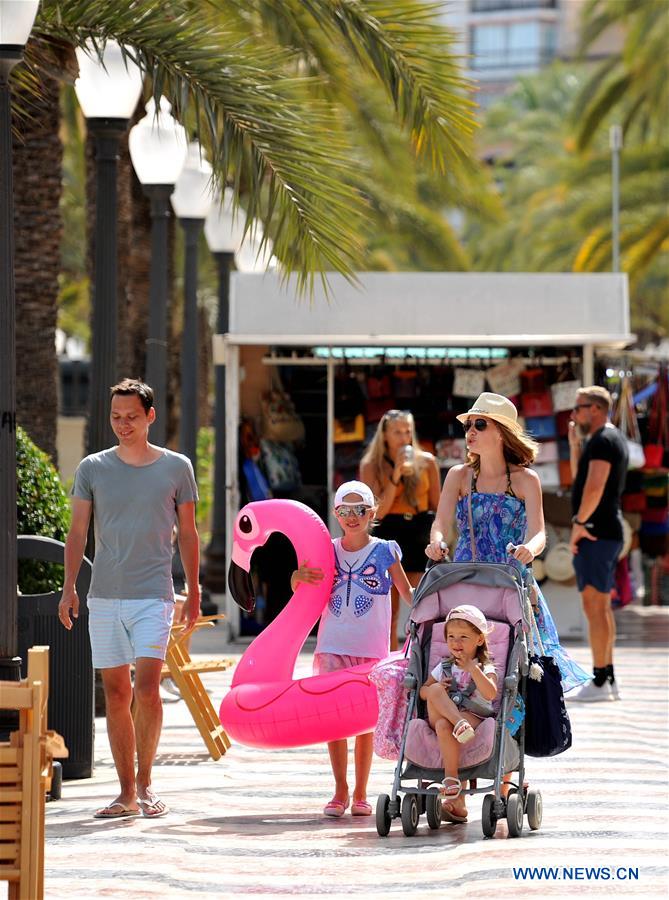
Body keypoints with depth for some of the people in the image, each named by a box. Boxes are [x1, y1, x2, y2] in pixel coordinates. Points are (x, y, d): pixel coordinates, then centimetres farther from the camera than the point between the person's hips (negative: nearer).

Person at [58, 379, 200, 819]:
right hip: (104, 598, 2)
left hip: (153, 596, -2)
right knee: (116, 694, 4)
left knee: (146, 688, -15)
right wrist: (69, 587, -4)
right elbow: (78, 532, 7)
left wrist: (194, 593, 11)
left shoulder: (177, 468, 5)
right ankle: (127, 792, 11)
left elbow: (188, 534, 12)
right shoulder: (93, 468, 6)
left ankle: (145, 780, 0)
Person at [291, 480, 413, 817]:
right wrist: (298, 578, -6)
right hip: (332, 646, 2)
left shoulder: (384, 551, 0)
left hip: (371, 648, -2)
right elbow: (303, 594, 16)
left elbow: (408, 593, 5)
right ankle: (340, 791, 8)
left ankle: (360, 793, 11)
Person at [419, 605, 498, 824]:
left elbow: (490, 694, -12)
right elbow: (423, 691, 20)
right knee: (435, 689, -24)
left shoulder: (486, 669, 8)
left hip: (476, 719, -4)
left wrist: (472, 669, -12)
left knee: (444, 726, -36)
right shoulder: (443, 667, 22)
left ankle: (451, 778, -37)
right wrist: (431, 691, -2)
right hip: (440, 718, 4)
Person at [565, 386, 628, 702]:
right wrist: (575, 442, 19)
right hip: (607, 532, 11)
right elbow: (580, 478, 27)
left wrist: (579, 523, -18)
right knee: (600, 606, 13)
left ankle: (599, 683, -13)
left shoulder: (603, 440, -13)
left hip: (596, 533, -11)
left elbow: (594, 487, -24)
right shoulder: (611, 439, 19)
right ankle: (607, 679, 16)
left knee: (594, 605, -11)